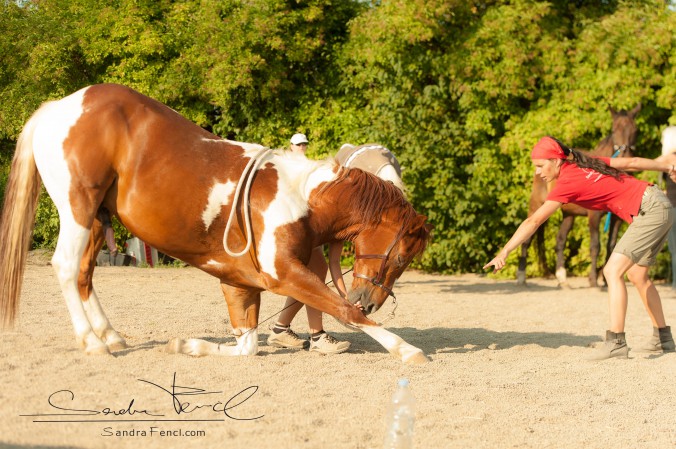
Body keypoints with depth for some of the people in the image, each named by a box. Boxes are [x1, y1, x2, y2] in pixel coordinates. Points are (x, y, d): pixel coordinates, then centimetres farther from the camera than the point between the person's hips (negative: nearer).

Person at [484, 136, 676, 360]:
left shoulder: (568, 181, -16)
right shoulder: (586, 164, 7)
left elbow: (533, 221, -20)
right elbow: (630, 162, 16)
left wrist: (504, 253, -22)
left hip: (651, 210, -10)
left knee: (613, 271, -16)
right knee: (636, 274, 20)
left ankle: (616, 342, -21)